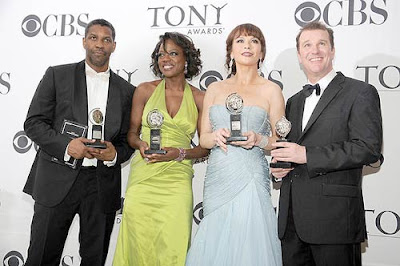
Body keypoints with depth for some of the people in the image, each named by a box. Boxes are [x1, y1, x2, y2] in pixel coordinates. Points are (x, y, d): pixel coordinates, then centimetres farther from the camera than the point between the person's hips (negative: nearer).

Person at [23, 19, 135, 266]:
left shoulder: (126, 90, 10)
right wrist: (65, 145, -16)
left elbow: (128, 140, 12)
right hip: (57, 181, -2)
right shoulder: (57, 75, 4)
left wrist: (115, 154, -11)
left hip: (103, 186, 2)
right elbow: (34, 123, 0)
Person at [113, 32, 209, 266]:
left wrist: (180, 153, -10)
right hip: (143, 175, 1)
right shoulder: (145, 90, 6)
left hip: (177, 179, 0)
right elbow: (132, 133, 13)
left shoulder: (199, 98, 5)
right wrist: (141, 145, -9)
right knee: (140, 244, -2)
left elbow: (206, 147, 7)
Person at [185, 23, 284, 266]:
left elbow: (280, 141, 6)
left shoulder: (271, 90, 4)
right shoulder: (215, 89, 12)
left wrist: (258, 139, -14)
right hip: (217, 178, 3)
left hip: (250, 180, -3)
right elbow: (203, 138, 13)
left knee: (248, 247, -4)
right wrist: (216, 136, -8)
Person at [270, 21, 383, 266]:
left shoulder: (360, 93, -2)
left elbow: (369, 149, -14)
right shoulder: (294, 101, 19)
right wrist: (278, 165, 4)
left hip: (334, 218, -6)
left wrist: (307, 155, -18)